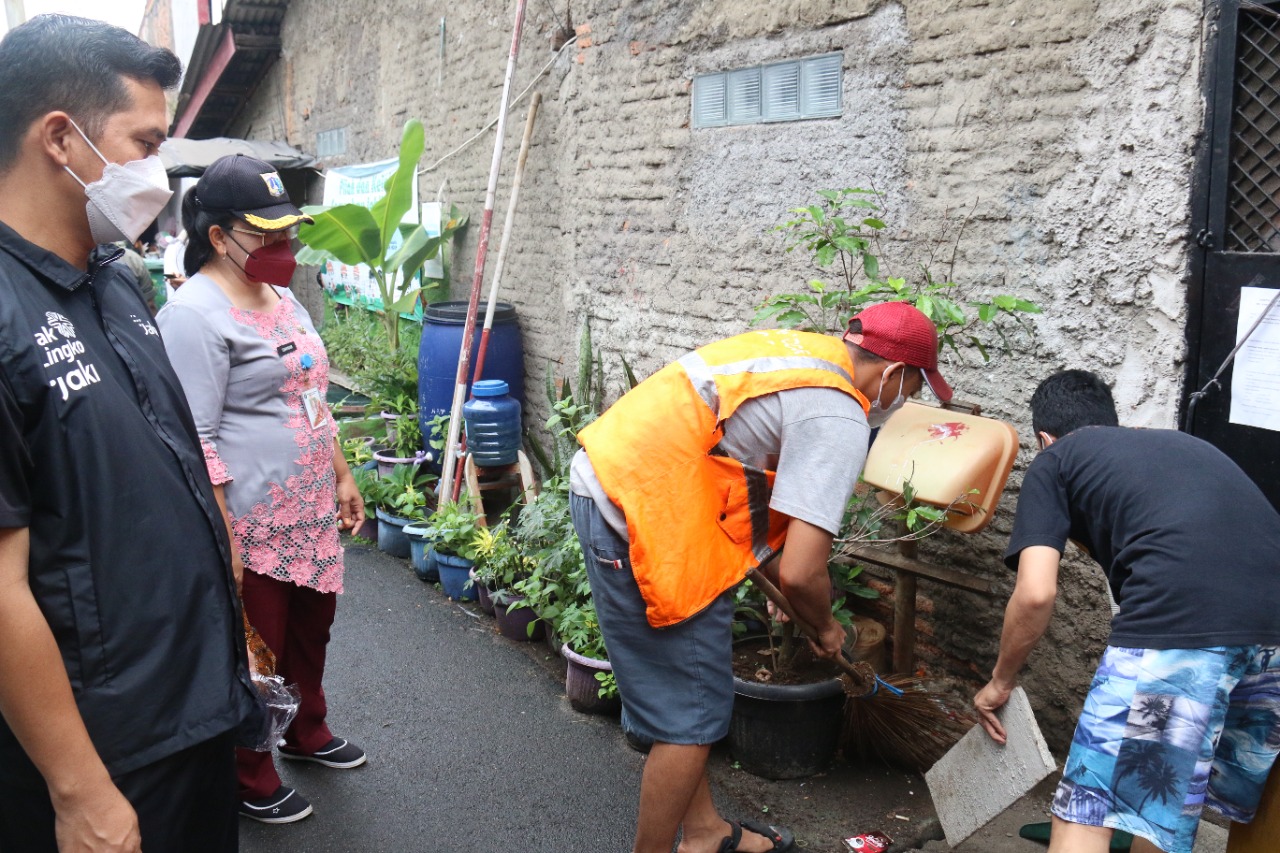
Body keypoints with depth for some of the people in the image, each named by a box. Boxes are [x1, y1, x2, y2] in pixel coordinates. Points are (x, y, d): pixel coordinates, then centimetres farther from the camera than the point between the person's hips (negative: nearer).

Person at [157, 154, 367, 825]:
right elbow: (196, 441, -22)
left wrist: (341, 475, 18)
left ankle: (308, 732, 46)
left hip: (310, 514, 9)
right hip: (251, 527, -8)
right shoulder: (195, 313, -18)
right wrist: (223, 542, -22)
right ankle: (251, 781, 29)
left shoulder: (280, 297, 10)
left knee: (311, 628, 23)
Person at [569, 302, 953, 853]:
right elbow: (802, 573, -18)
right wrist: (826, 627, 5)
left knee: (688, 698, 22)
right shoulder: (840, 420, -14)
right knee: (691, 716, 3)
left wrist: (778, 583, 23)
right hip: (643, 514, -10)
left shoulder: (806, 349, 13)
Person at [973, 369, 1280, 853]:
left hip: (1175, 618, -7)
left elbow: (1036, 593, 3)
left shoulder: (1054, 460, 16)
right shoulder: (1184, 443, 33)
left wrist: (1000, 682, 19)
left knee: (1086, 813, 3)